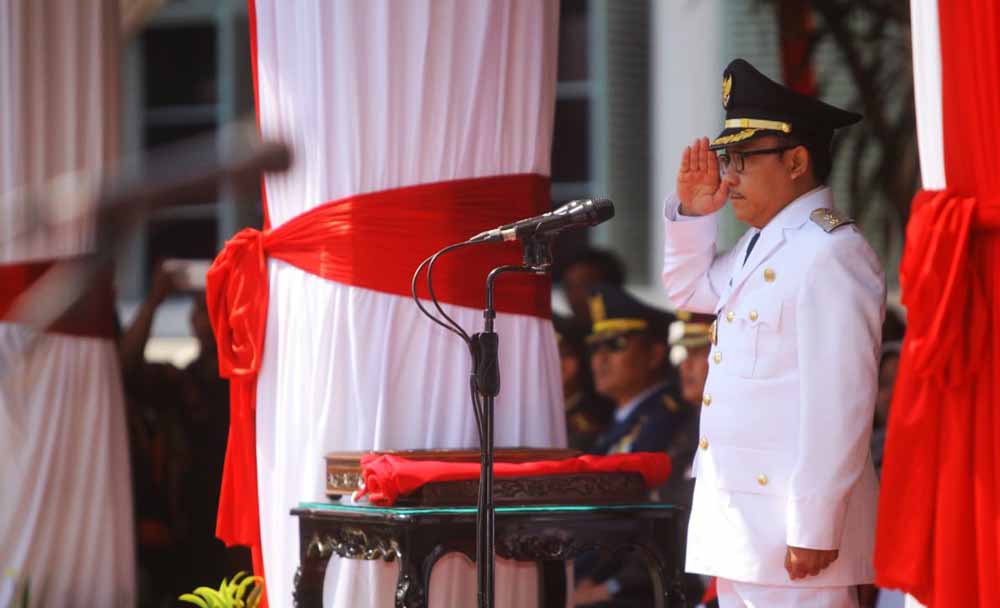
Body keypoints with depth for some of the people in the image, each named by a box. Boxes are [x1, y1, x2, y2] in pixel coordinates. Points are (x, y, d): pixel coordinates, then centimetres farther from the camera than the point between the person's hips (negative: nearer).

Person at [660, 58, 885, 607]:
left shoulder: (830, 255, -16)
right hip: (740, 521, 10)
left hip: (792, 526, -10)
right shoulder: (760, 244, 15)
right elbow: (690, 289, 33)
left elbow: (838, 403, -21)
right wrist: (692, 213, 14)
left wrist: (814, 530, -22)